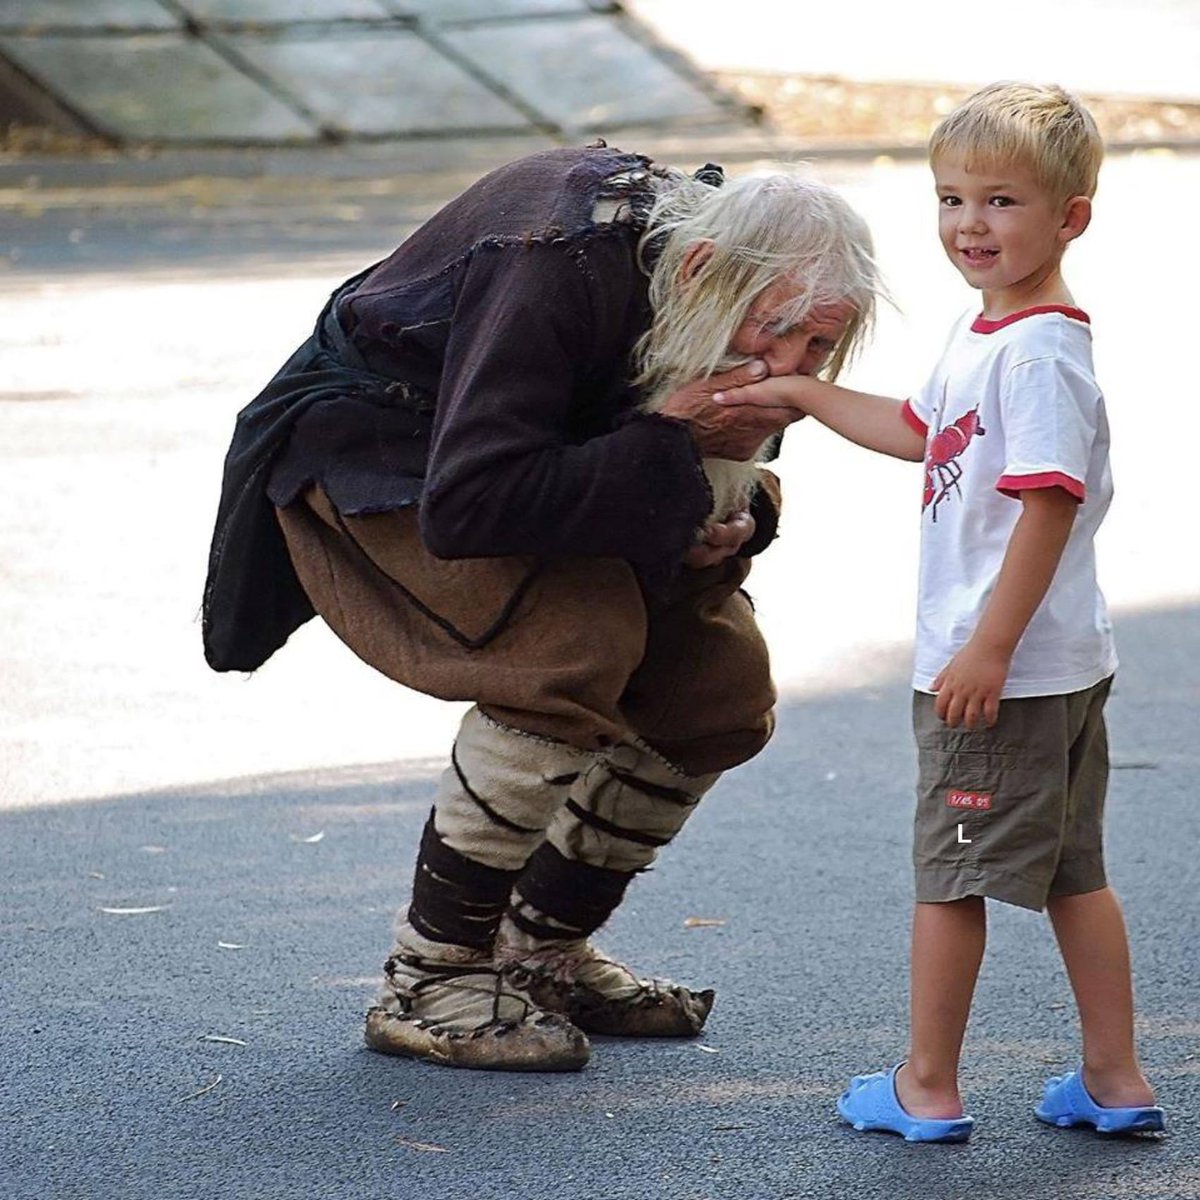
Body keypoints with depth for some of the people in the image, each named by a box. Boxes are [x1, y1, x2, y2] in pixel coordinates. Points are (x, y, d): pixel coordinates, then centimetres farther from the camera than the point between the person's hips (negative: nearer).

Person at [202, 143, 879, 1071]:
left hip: (529, 446, 8)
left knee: (722, 682, -2)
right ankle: (426, 983, -18)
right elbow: (465, 505, -42)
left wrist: (724, 524, -22)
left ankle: (542, 950, 13)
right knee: (579, 636, -30)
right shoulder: (564, 263, -37)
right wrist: (667, 448, -39)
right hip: (370, 440, -8)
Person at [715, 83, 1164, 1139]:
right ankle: (1115, 1082, 21)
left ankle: (926, 1088, 13)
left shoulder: (1039, 354, -21)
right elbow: (921, 432, 27)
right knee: (1071, 873, 15)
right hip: (1066, 666, 10)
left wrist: (988, 648, -26)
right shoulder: (987, 336, 11)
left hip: (1004, 672, -10)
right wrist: (803, 395, 28)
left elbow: (1050, 506, -26)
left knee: (952, 875, 3)